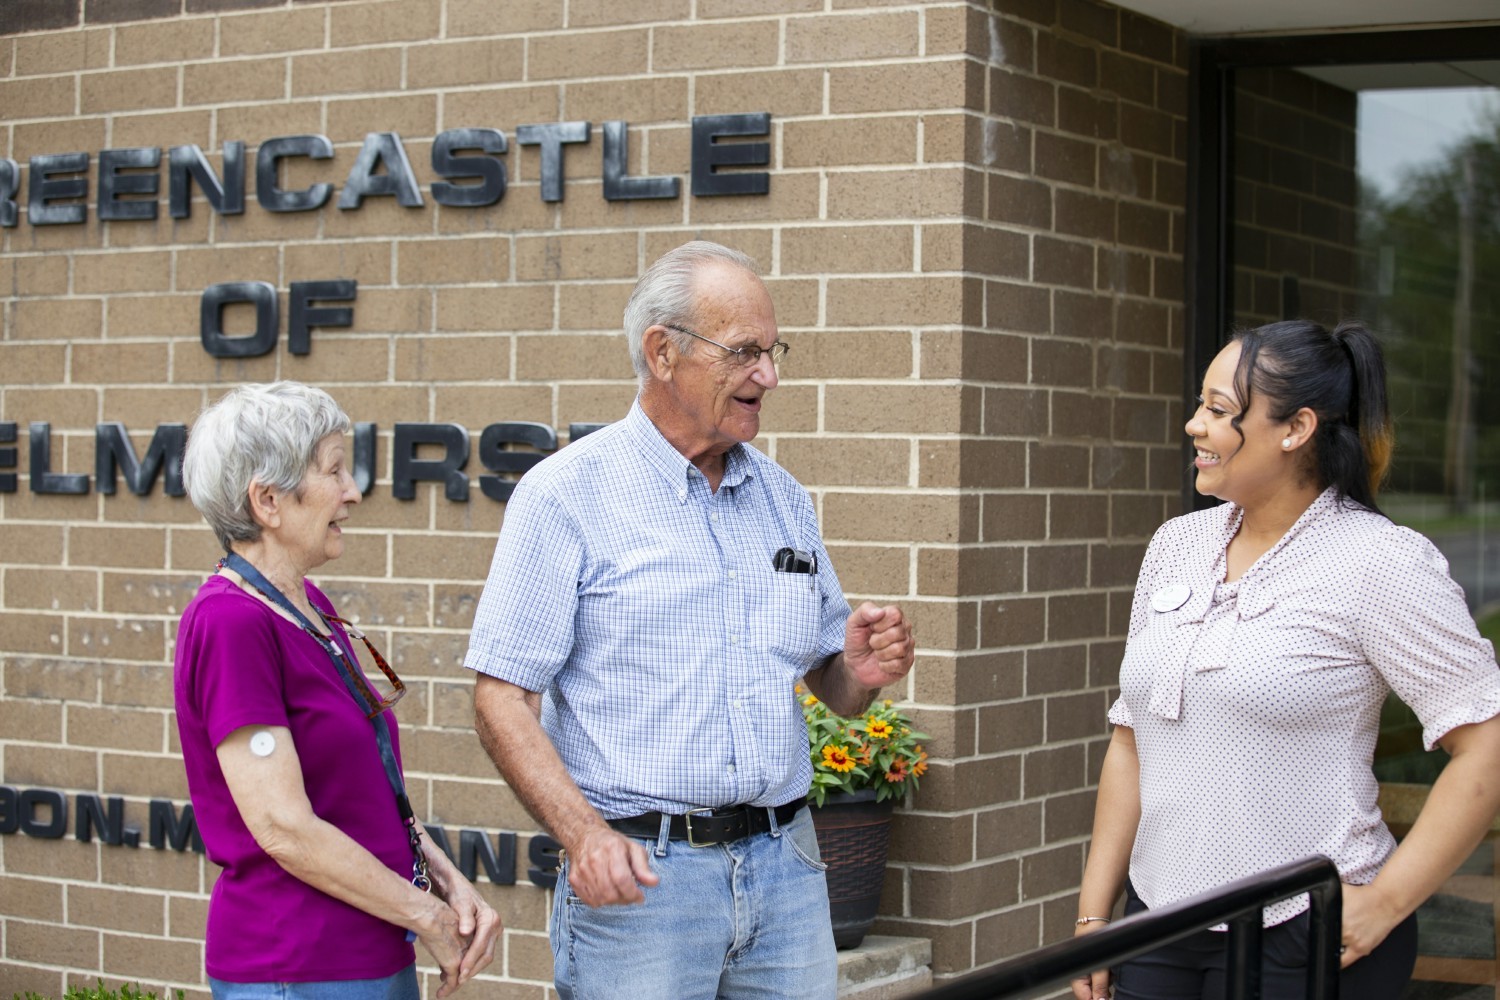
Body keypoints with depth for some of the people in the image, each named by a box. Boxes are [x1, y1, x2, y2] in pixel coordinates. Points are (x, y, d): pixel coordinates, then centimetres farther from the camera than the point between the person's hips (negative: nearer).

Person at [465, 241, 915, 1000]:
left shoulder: (783, 498, 14)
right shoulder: (565, 495, -4)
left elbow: (832, 686, 19)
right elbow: (502, 700, -10)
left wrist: (861, 672, -4)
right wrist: (584, 834, -23)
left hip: (784, 866, 5)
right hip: (635, 871, -5)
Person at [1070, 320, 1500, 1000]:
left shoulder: (1378, 561, -10)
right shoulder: (1177, 546, 9)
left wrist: (1385, 901, -17)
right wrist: (1094, 913, 10)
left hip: (1306, 940, -6)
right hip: (1160, 921, 6)